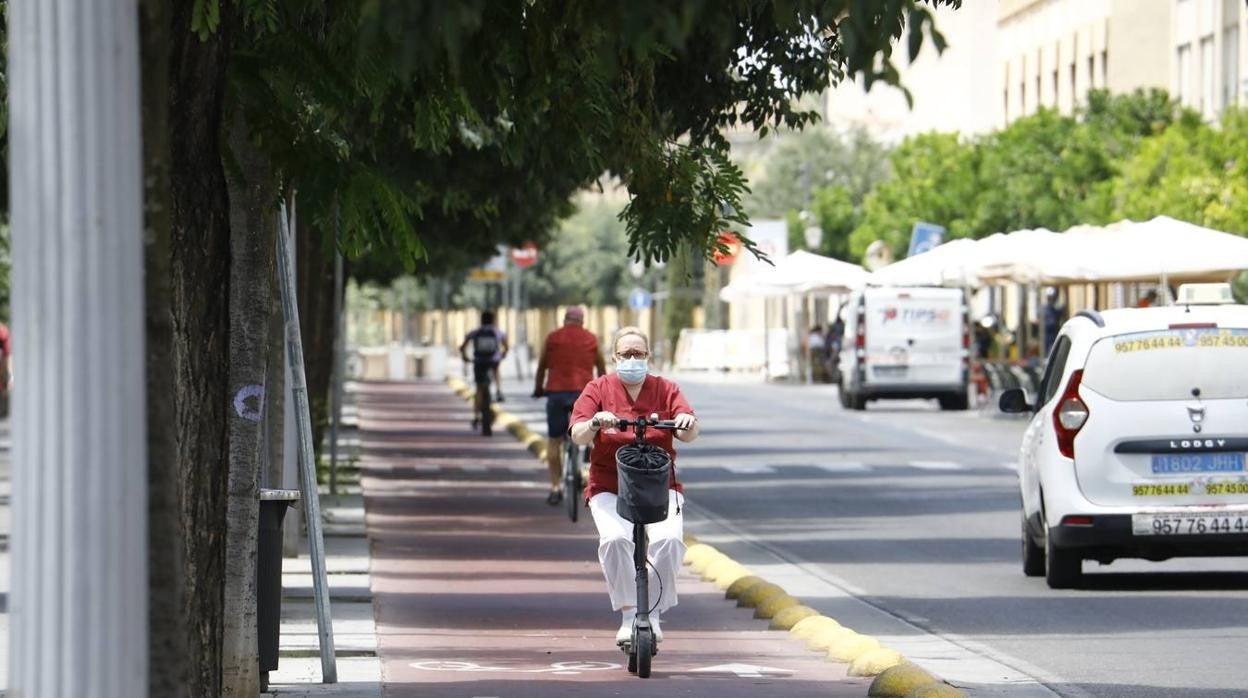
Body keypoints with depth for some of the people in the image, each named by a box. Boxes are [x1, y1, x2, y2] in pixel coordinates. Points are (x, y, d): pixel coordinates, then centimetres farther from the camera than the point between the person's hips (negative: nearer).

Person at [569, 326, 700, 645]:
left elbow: (689, 434, -5)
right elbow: (578, 436, -8)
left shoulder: (666, 390, 7)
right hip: (609, 487, -1)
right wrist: (595, 422, -31)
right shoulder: (598, 390, 4)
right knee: (615, 538, -30)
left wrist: (687, 423, -30)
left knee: (669, 538, -26)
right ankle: (628, 613, -16)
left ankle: (654, 611, -7)